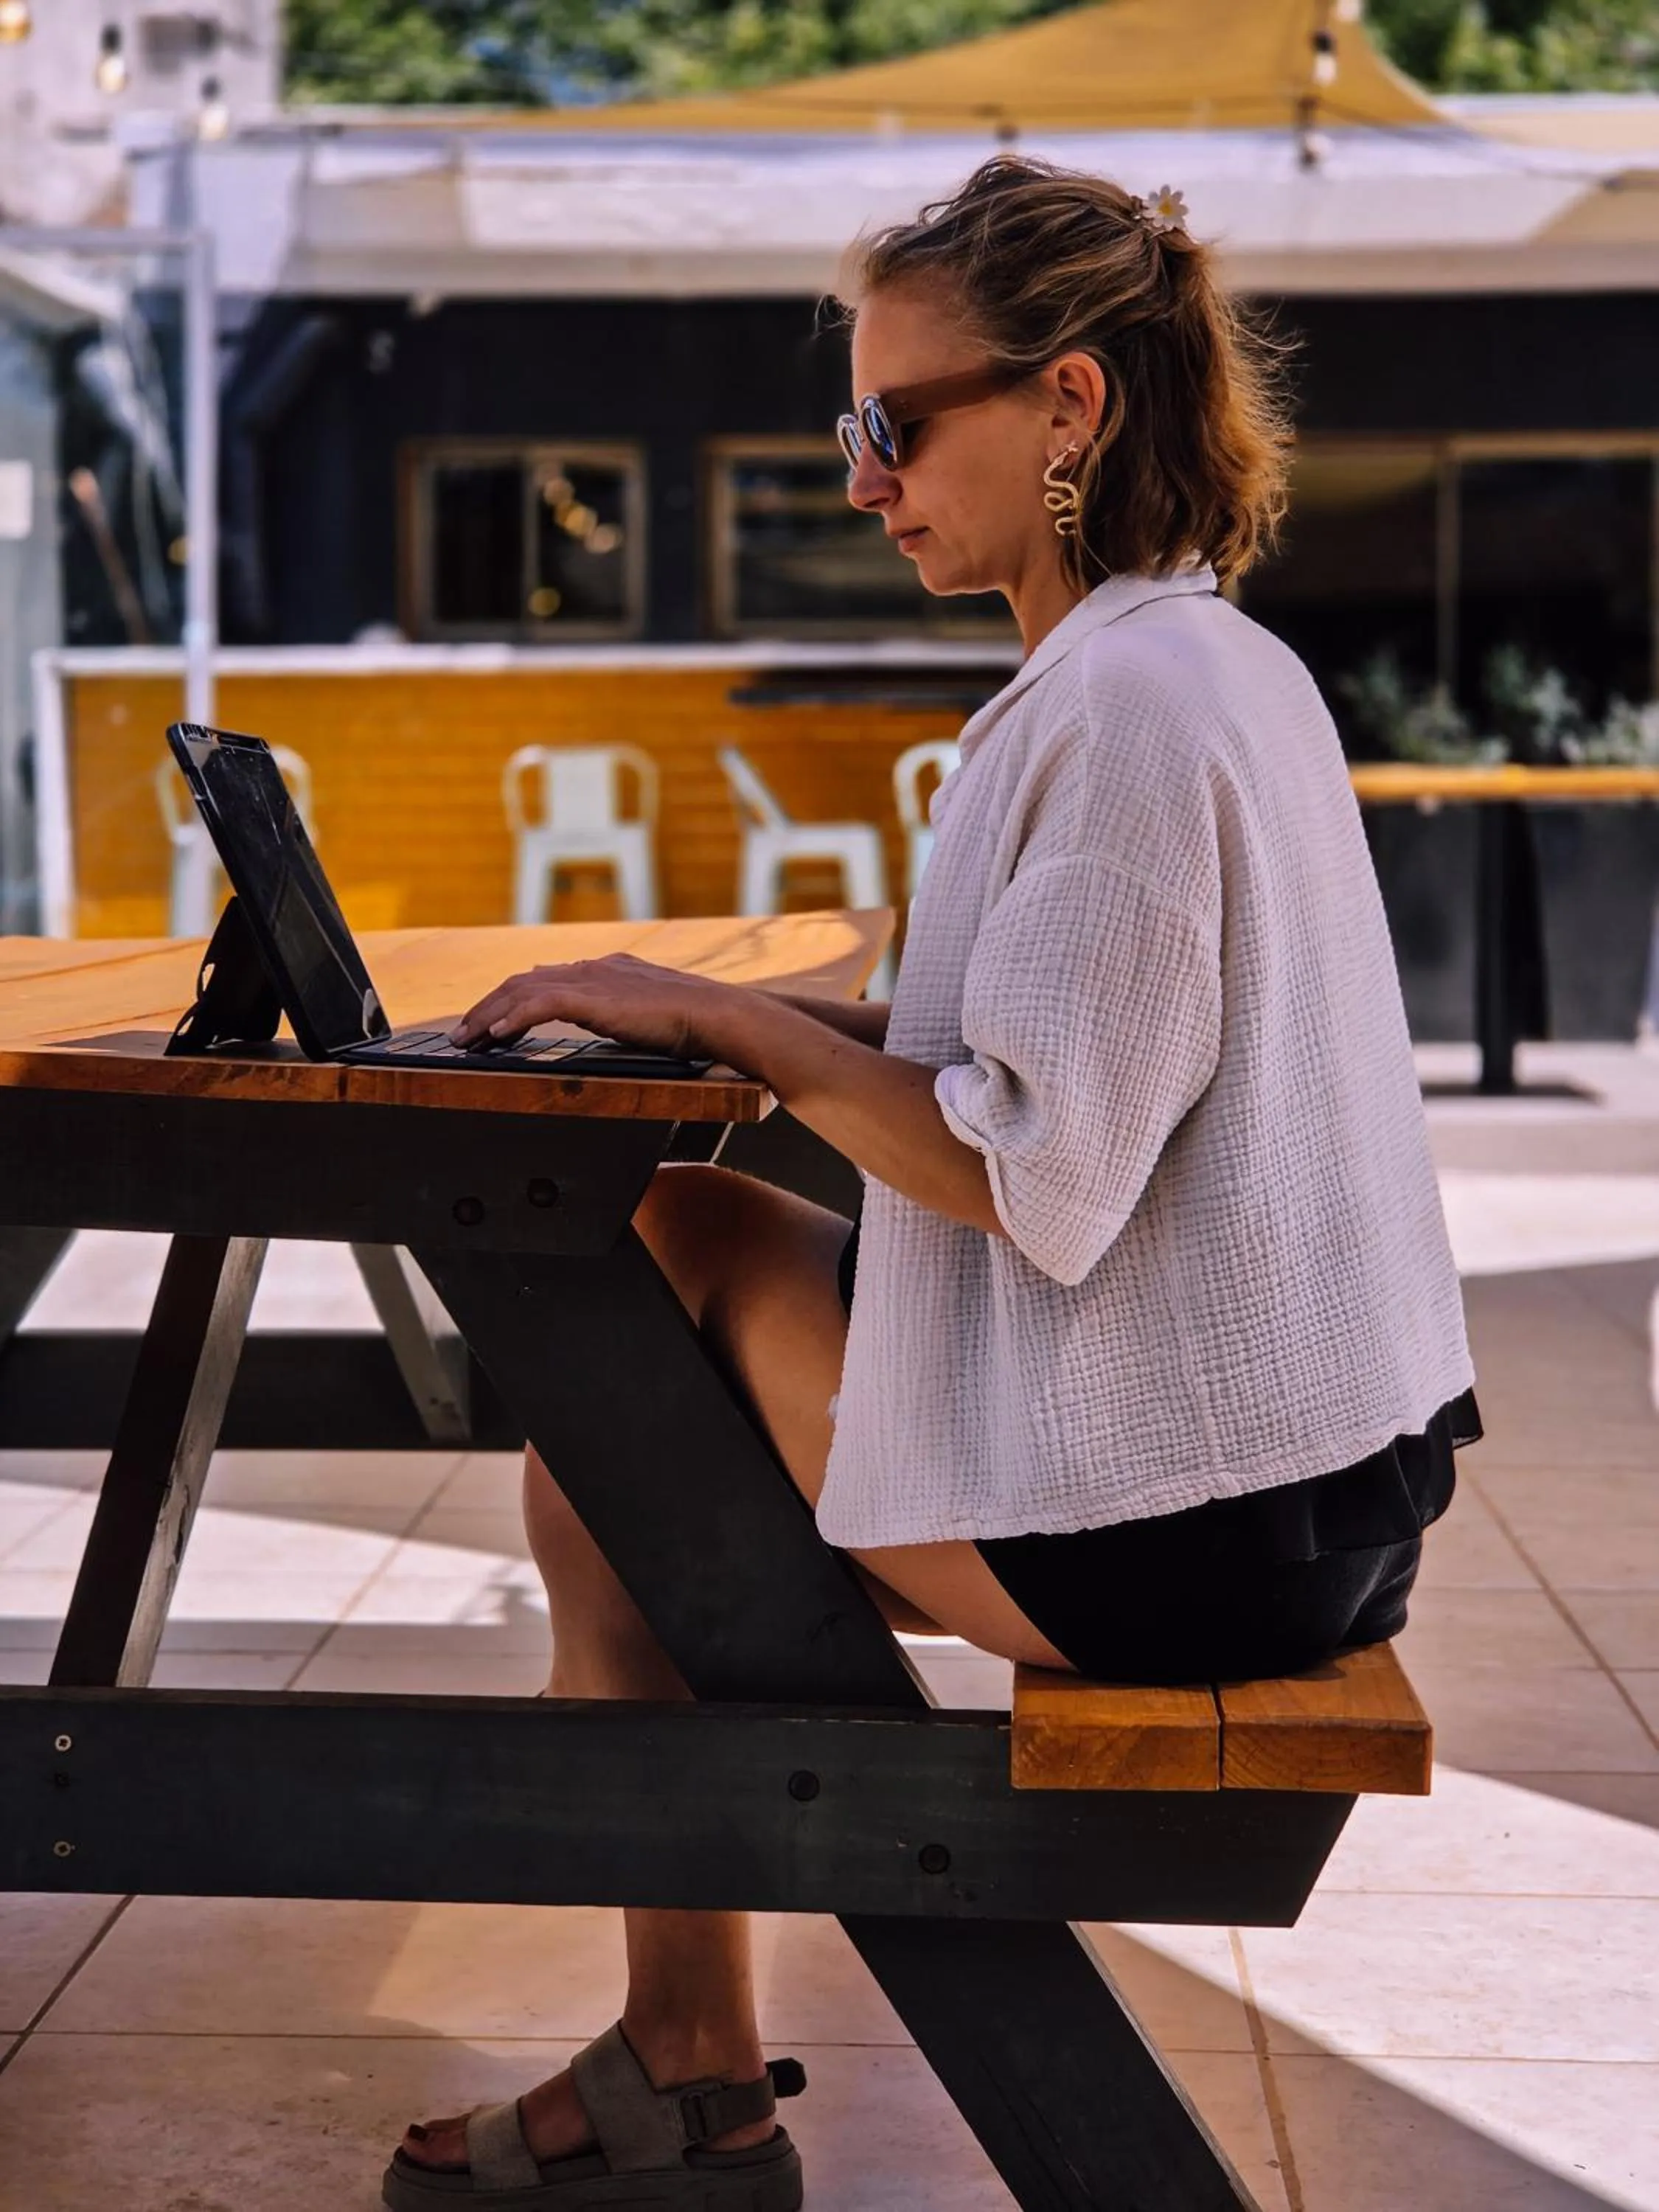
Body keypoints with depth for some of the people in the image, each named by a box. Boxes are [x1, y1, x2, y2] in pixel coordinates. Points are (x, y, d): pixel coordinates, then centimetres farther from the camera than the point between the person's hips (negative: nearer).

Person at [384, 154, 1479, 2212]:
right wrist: (783, 1010, 11)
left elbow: (1035, 1183, -22)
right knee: (678, 1234, 11)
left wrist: (719, 1015, -12)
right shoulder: (1224, 665, 13)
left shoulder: (1130, 697, -18)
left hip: (1188, 1530, -9)